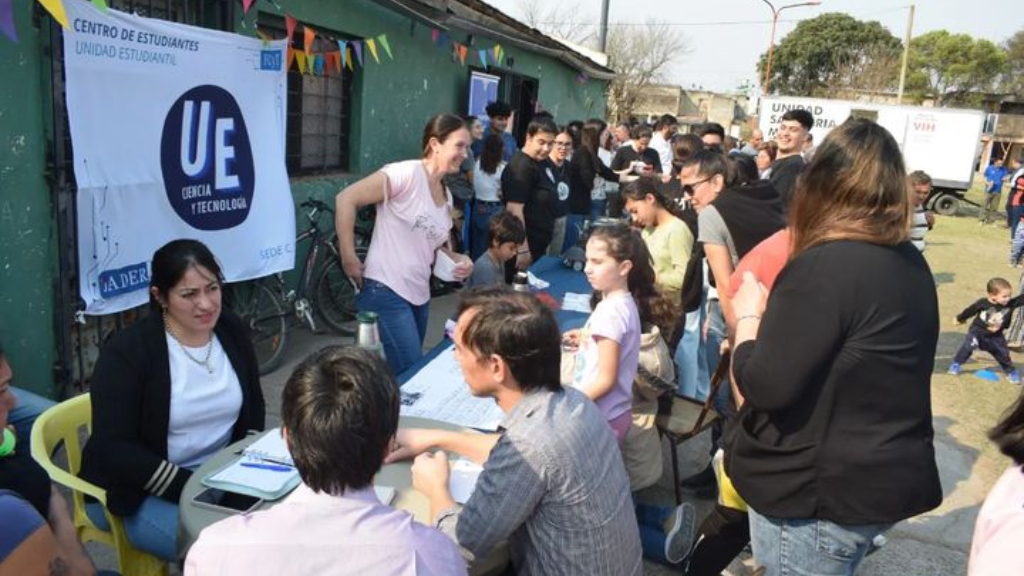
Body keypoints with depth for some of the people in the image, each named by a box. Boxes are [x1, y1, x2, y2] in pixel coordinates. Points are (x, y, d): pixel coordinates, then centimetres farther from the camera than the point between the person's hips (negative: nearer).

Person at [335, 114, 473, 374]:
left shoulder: (446, 196, 11)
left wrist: (458, 261, 1)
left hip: (419, 295, 9)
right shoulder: (407, 173, -13)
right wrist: (348, 258, -18)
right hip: (386, 292, -9)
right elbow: (346, 199, -18)